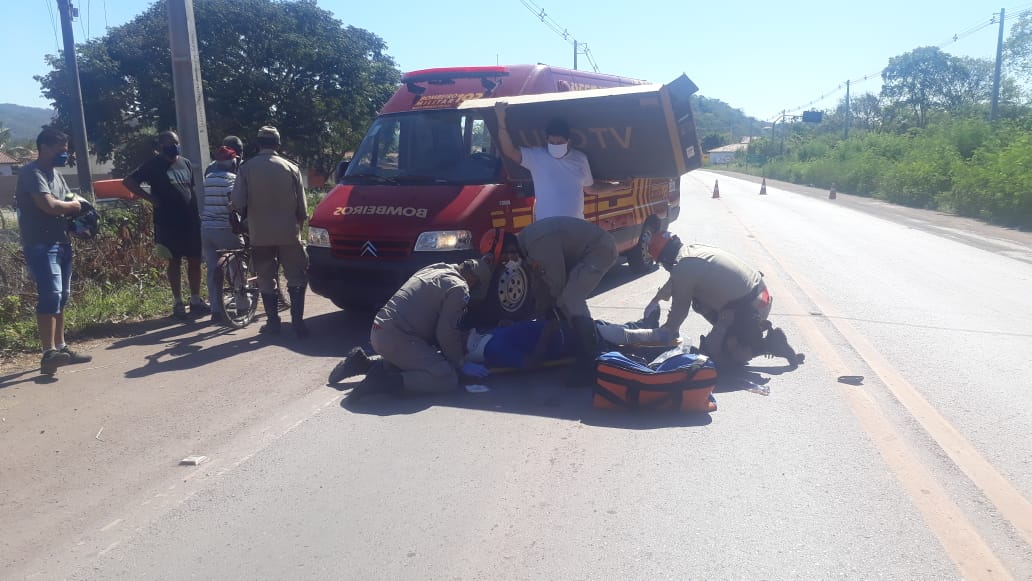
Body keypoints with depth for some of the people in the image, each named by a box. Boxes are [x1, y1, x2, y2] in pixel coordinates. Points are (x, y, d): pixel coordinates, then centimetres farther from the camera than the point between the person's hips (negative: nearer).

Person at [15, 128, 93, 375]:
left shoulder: (56, 175, 18)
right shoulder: (32, 173, -11)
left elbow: (70, 205, 19)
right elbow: (49, 205, -24)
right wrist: (73, 206, -5)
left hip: (61, 243, 9)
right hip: (41, 246, -9)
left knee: (61, 298, 11)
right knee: (51, 296, -17)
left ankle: (61, 347, 19)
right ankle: (49, 353, -19)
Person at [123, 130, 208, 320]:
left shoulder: (186, 163, 12)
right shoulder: (154, 165, -3)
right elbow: (128, 182, -5)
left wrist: (197, 213, 13)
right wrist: (151, 198, -10)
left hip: (191, 221, 5)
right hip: (169, 223, -4)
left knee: (195, 260, 5)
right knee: (175, 261, 2)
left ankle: (196, 300, 14)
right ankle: (178, 303, 9)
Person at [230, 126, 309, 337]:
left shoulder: (246, 168, -2)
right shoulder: (291, 168, -1)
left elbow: (237, 203, -9)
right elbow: (302, 205, 0)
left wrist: (251, 212, 12)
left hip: (260, 234, 0)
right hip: (288, 232, 0)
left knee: (266, 279, 11)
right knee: (296, 278, 8)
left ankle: (273, 322, 12)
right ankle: (297, 321, 0)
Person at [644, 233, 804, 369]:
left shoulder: (682, 269, -14)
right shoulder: (692, 249, 11)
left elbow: (679, 310, -2)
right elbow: (671, 284, 29)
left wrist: (669, 331, 15)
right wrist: (654, 301, 33)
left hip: (749, 308, -9)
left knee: (711, 354, 1)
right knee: (699, 302, 22)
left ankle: (770, 342, -3)